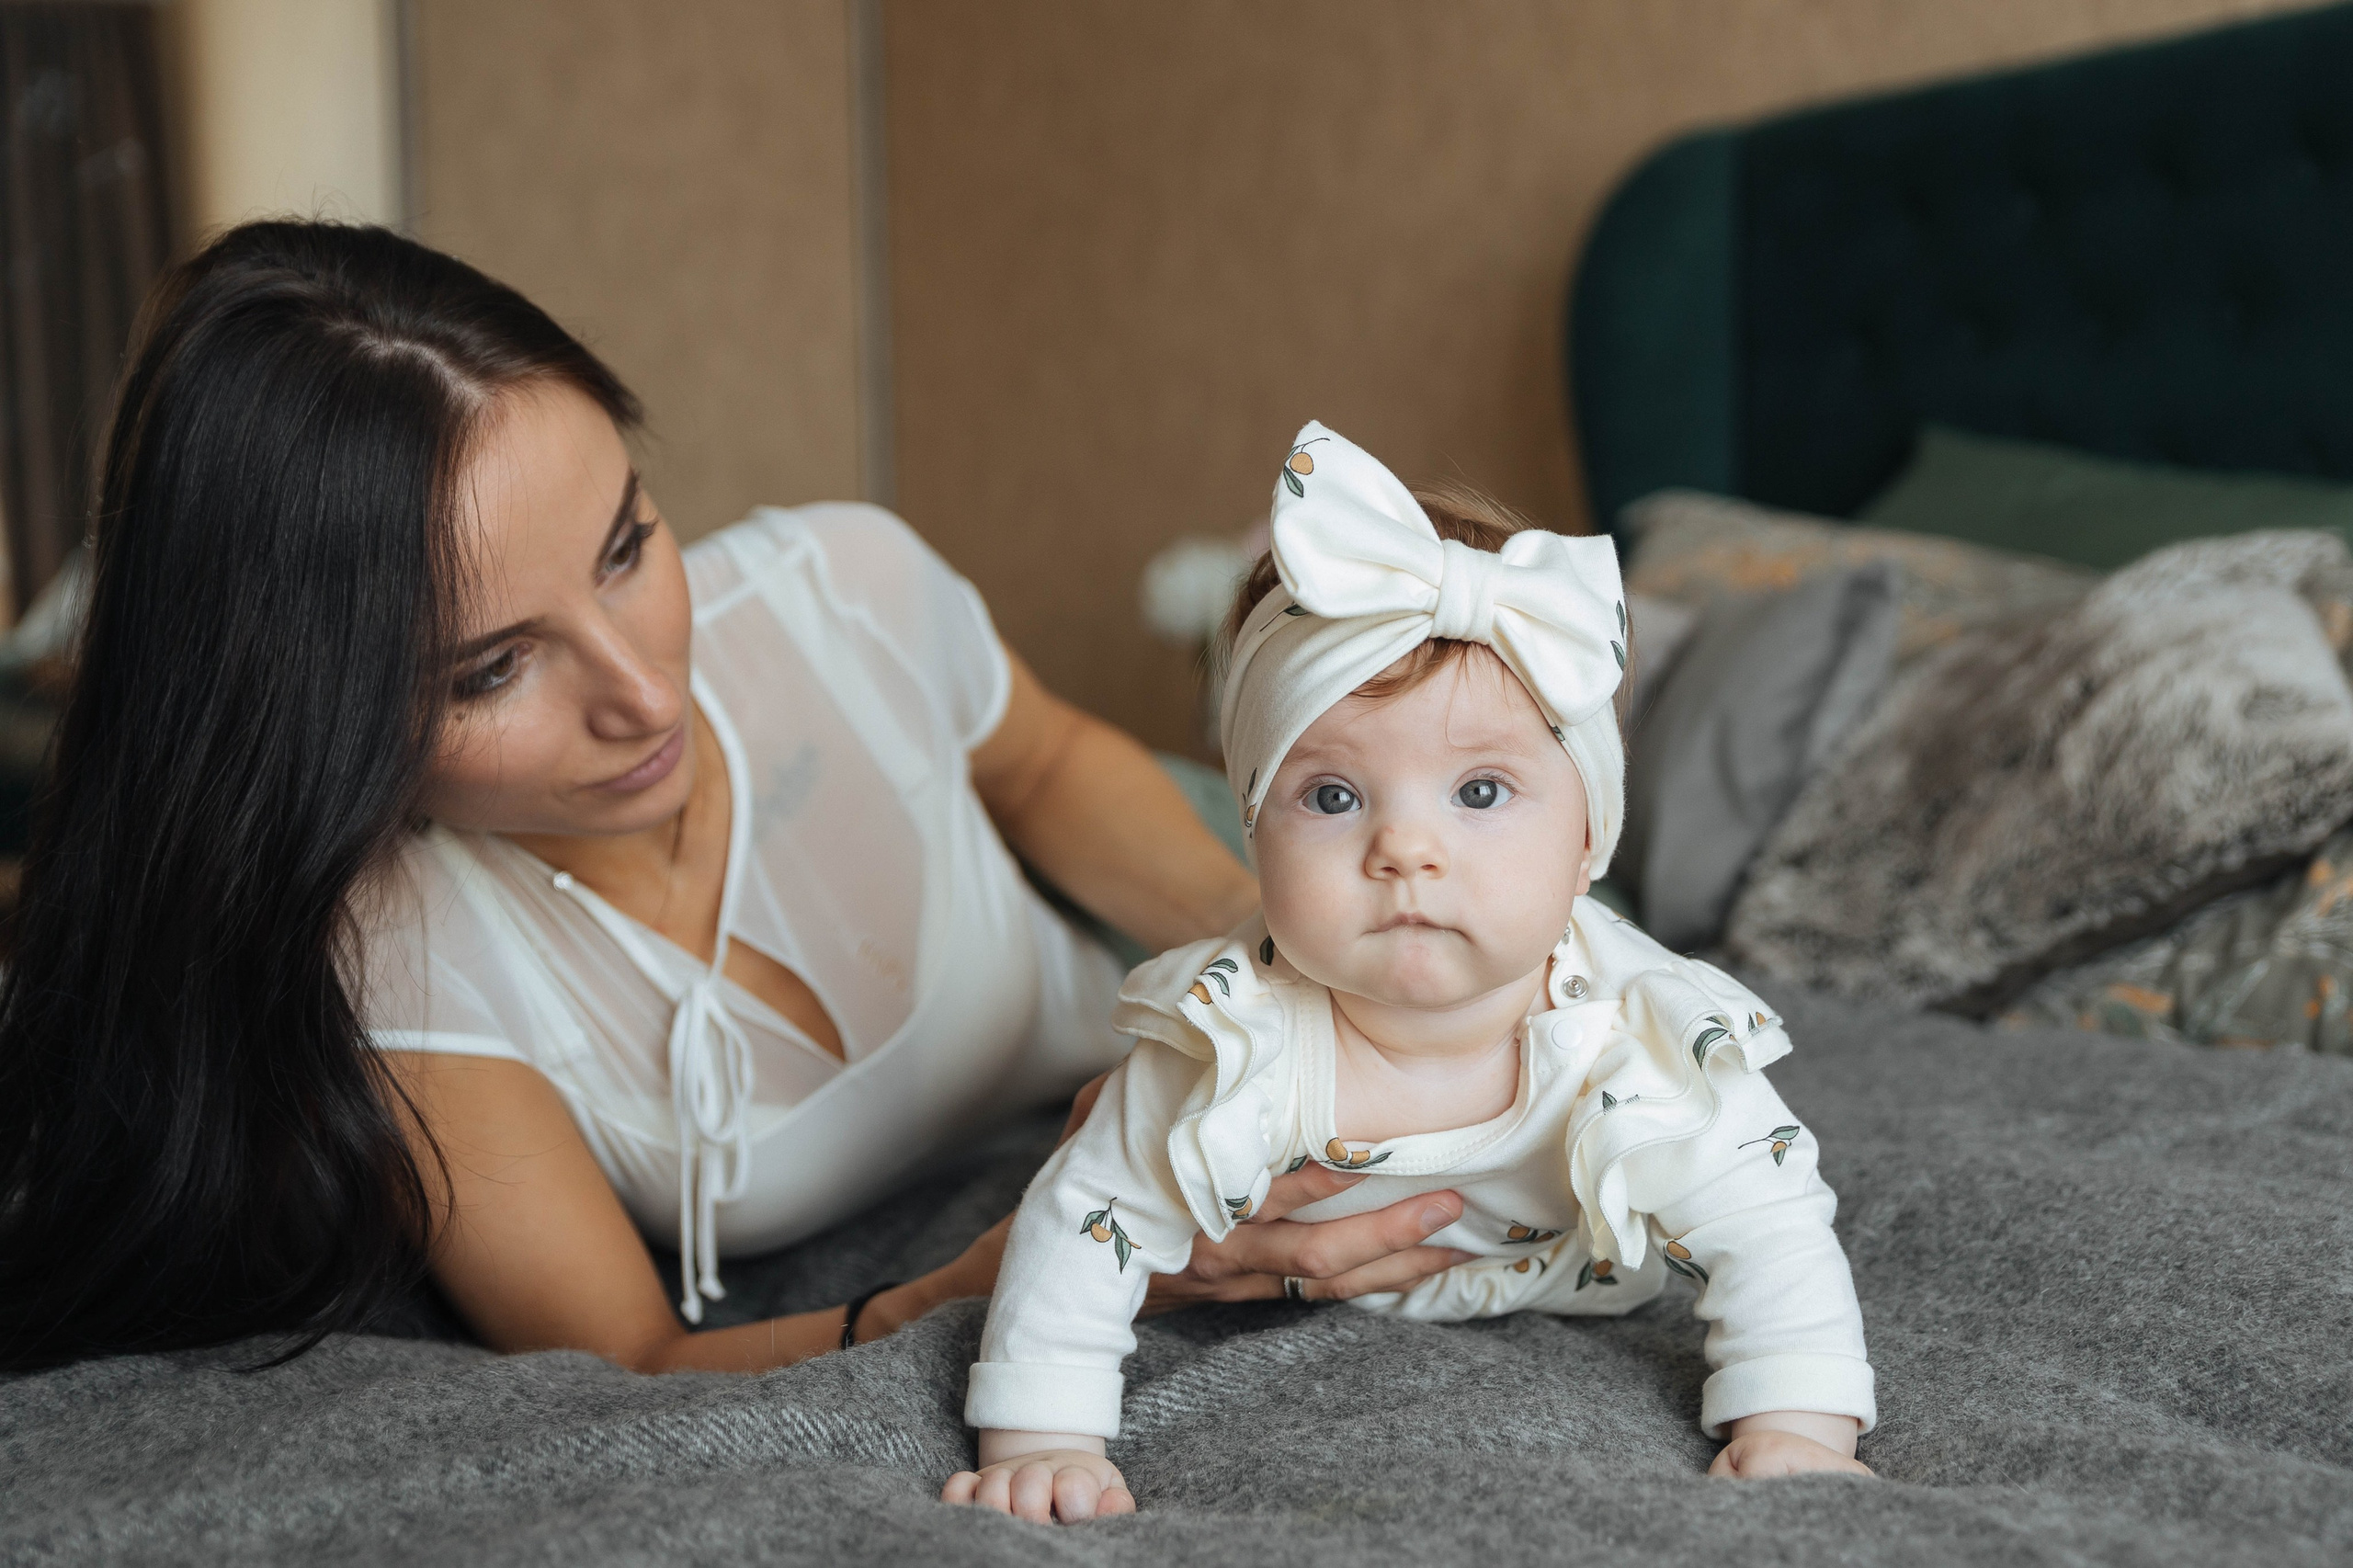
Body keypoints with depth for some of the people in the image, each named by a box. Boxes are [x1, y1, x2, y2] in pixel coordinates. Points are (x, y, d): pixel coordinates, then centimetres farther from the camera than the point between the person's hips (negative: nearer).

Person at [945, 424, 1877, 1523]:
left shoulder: (1644, 1050, -41)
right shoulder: (1233, 1054, -42)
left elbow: (1773, 1238, -31)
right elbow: (1080, 1226, -32)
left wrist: (1799, 1435, -42)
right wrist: (1038, 1446, -37)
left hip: (1586, 1291, 1)